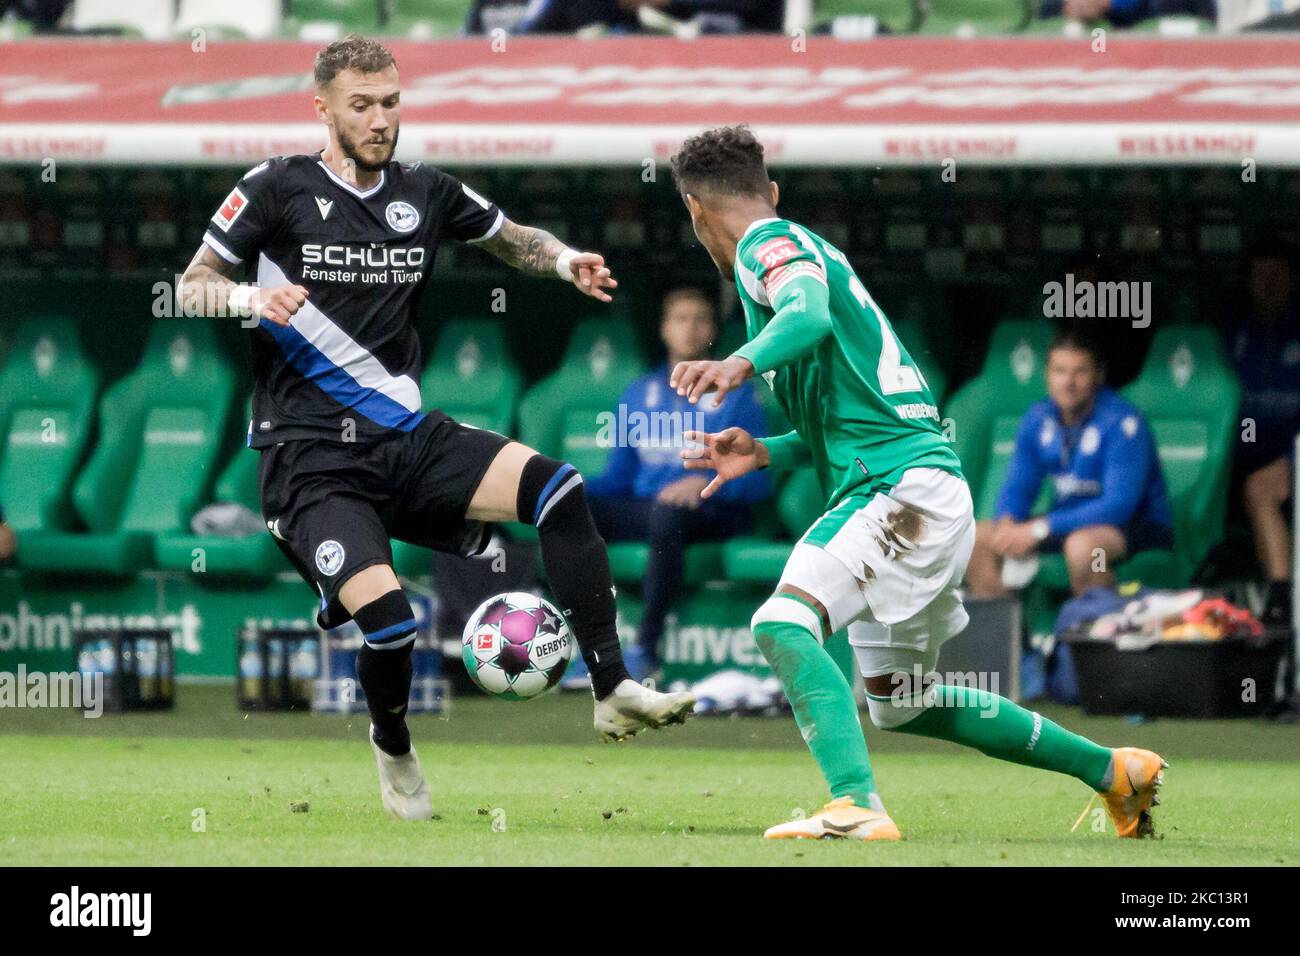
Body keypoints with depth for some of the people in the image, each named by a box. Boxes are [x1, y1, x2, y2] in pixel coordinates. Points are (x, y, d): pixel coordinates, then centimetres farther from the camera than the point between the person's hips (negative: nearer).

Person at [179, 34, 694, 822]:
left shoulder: (425, 193, 10)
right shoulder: (279, 189, -2)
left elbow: (513, 238, 26)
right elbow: (191, 290, 1)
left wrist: (567, 261, 5)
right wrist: (252, 298, -20)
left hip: (410, 438, 4)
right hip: (313, 455, -4)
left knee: (556, 488, -20)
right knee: (388, 618, -24)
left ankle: (613, 691, -14)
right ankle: (394, 749, 10)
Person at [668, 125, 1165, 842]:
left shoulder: (769, 245, -5)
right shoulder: (808, 248, 24)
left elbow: (811, 313, -30)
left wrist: (740, 363, -47)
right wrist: (763, 453, 20)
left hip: (902, 487, -10)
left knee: (783, 623, -28)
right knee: (899, 704, 22)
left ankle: (857, 806, -43)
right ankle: (1114, 772, 32)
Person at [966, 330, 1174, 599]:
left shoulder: (1121, 422, -19)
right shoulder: (1038, 420, 0)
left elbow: (1119, 505, -25)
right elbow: (1016, 488, 8)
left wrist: (1040, 529, -29)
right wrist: (1006, 524, -18)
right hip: (1071, 521, 7)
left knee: (1082, 545, -39)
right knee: (977, 537, -5)